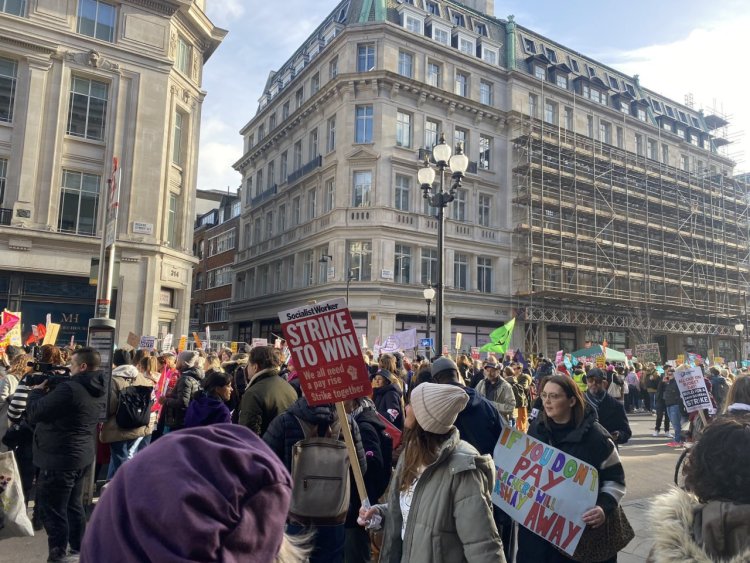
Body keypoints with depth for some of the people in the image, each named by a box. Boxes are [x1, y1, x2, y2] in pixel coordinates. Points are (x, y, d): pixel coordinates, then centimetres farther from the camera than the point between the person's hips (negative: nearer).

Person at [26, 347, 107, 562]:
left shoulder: (69, 388, -25)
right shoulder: (99, 390, 4)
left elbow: (33, 414, -17)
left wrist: (37, 391, -1)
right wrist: (52, 389, 6)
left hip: (60, 458, -9)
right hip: (82, 455, 9)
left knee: (53, 510, 3)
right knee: (73, 504, 21)